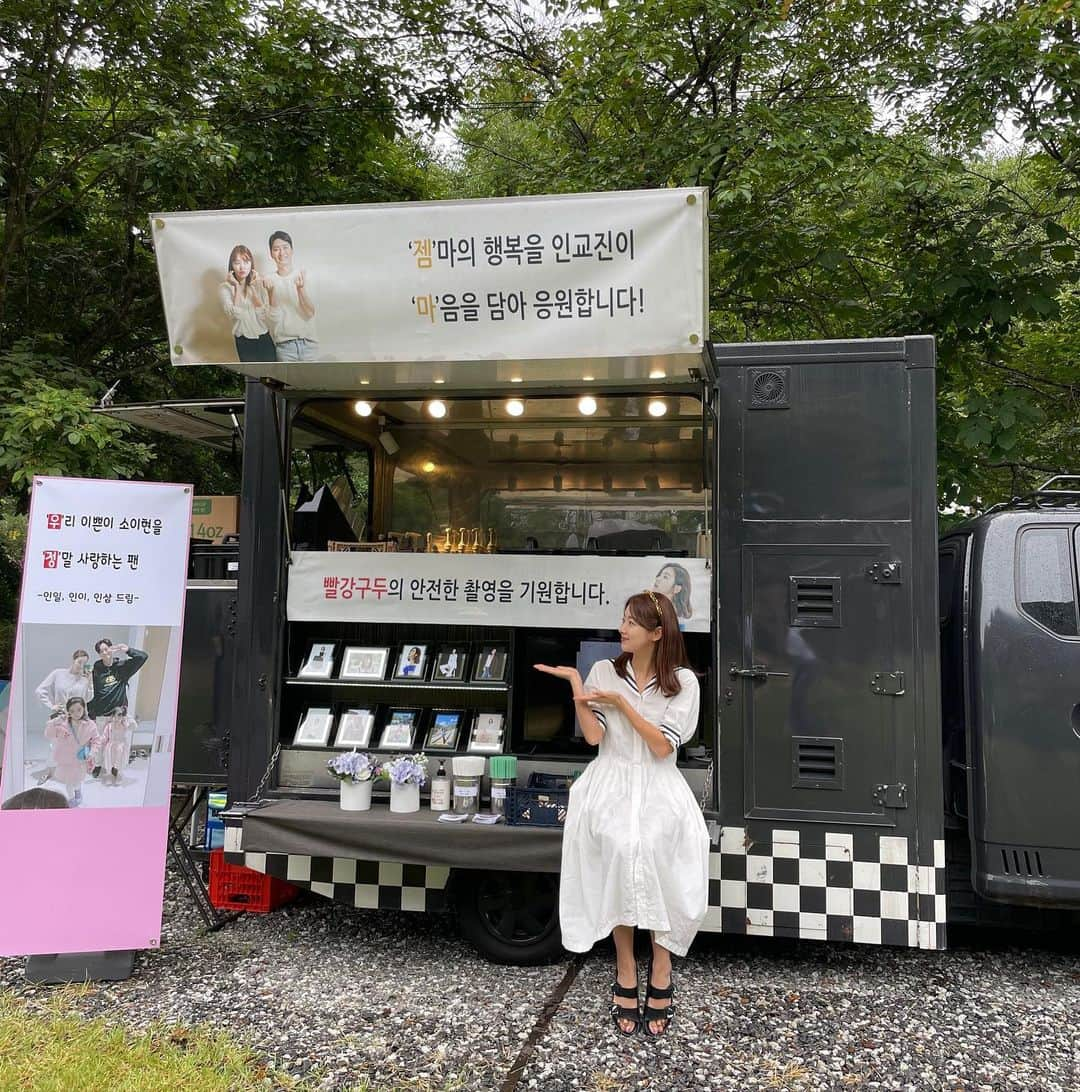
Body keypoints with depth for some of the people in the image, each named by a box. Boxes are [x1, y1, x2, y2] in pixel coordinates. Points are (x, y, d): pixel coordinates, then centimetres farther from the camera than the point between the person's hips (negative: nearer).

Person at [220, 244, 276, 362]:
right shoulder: (226, 287, -3)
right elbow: (234, 314, -17)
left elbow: (264, 314, -10)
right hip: (244, 342, -1)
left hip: (264, 339, 1)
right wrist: (237, 286, -16)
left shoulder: (259, 283, 1)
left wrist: (253, 287, -14)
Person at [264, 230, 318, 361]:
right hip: (284, 345, 0)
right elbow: (275, 318, -7)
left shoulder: (303, 275, 0)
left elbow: (310, 313, -8)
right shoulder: (269, 280, 0)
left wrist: (301, 289, -23)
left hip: (308, 342, 0)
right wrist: (270, 292, -20)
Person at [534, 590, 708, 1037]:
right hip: (610, 782, 1)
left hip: (657, 786, -1)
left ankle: (661, 963, -6)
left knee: (652, 844, -26)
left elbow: (662, 747, -7)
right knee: (620, 845, -23)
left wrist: (622, 703, -10)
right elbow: (593, 736, -4)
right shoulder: (604, 671, 5)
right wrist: (574, 683, -9)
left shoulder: (682, 680, 0)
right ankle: (626, 969, -6)